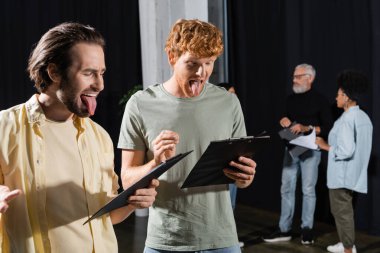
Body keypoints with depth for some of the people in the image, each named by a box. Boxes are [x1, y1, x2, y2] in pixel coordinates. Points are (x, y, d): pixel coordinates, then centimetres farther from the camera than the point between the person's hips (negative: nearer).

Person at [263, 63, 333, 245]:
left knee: (308, 190, 1)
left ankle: (307, 229, 12)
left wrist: (307, 128, -20)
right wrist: (284, 121, 0)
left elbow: (328, 127, -8)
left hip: (310, 150, -5)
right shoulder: (291, 99, 13)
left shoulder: (319, 100, -4)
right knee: (286, 189, 4)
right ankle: (284, 230, 10)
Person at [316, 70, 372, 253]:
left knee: (342, 211, 3)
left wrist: (326, 146, -13)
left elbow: (346, 150, -27)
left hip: (342, 174, -9)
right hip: (353, 173, 9)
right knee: (343, 209, 23)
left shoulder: (347, 119, -21)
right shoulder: (363, 117, 7)